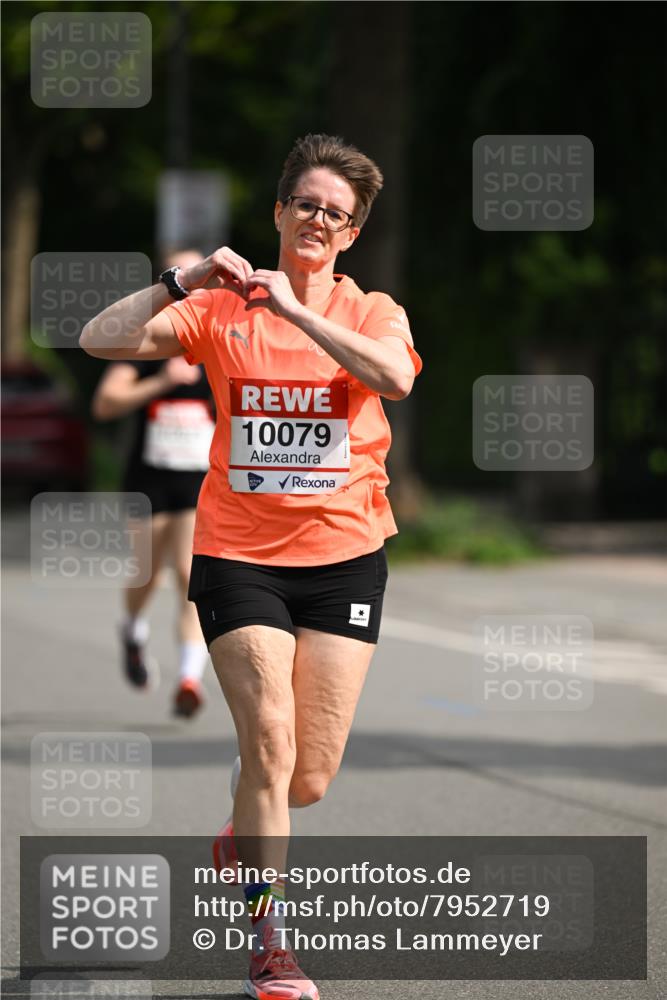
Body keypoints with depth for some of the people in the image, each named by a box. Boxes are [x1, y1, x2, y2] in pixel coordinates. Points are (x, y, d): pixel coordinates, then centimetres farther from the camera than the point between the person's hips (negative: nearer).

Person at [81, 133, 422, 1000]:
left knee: (312, 776, 1)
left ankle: (245, 839, 37)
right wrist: (184, 282, -17)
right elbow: (103, 340, -7)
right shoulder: (221, 309, 3)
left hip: (344, 554, 1)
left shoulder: (371, 313, 4)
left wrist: (295, 310, -23)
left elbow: (395, 376, -20)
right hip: (239, 553, -1)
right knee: (270, 738, -17)